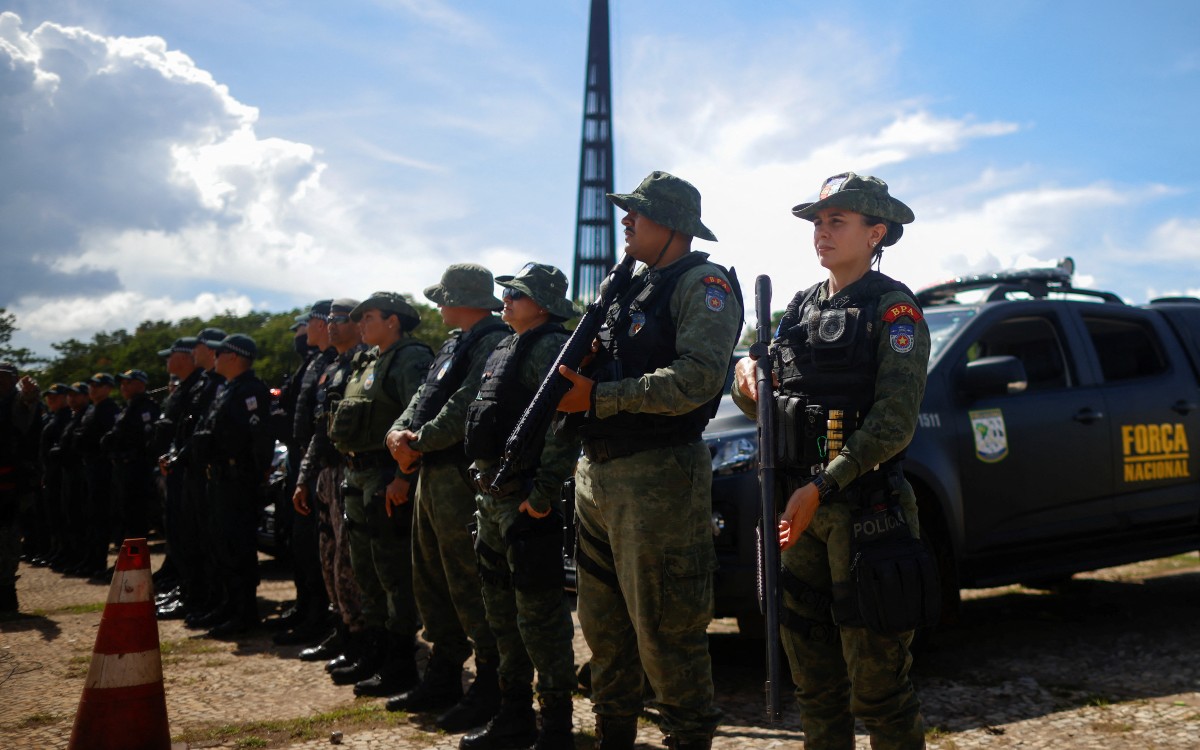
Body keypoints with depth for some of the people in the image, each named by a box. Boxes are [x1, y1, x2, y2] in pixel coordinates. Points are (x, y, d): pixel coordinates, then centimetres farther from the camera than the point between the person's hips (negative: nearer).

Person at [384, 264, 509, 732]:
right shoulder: (454, 343, 20)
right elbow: (425, 397, 16)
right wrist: (398, 433, -2)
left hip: (461, 478, -11)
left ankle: (490, 689, 4)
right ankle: (441, 680, 28)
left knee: (469, 587, -6)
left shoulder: (494, 342, -13)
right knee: (431, 583, 16)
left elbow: (464, 408, -22)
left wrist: (418, 442, -13)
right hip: (431, 475, 11)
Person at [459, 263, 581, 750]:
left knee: (540, 616, -4)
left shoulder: (550, 348, -11)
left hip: (526, 504, -10)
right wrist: (483, 482, 18)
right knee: (502, 613, 16)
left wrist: (544, 493, -25)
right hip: (492, 500, 10)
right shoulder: (504, 351, 19)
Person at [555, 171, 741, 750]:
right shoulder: (630, 287, 21)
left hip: (657, 478, -9)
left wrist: (597, 397, -18)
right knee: (602, 625, 16)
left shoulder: (704, 285, -7)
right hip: (596, 475, 9)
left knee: (665, 633, -3)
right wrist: (577, 372, 0)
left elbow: (697, 378, -21)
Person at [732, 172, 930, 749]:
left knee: (875, 680, -1)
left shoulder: (892, 308, -5)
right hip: (801, 505, 7)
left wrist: (822, 487, -22)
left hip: (865, 509, -6)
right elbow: (765, 403, 17)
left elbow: (894, 421, -16)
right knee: (813, 676, 14)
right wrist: (748, 379, -5)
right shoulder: (802, 307, 15)